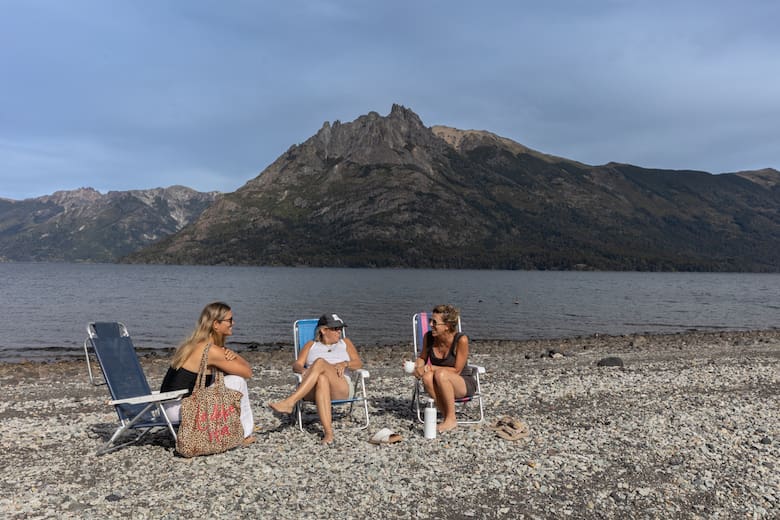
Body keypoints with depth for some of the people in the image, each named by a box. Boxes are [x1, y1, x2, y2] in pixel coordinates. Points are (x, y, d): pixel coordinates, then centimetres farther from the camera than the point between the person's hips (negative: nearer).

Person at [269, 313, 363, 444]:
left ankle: (290, 402, -44)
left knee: (320, 362, -32)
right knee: (322, 378, -40)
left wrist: (345, 364, -11)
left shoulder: (345, 343, 26)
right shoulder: (311, 345, 26)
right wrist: (304, 371, -14)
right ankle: (328, 431, -51)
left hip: (341, 388, 0)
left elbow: (359, 363, 12)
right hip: (313, 390, 1)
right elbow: (296, 365, 11)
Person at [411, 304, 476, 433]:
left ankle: (451, 419, -19)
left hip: (464, 384, -4)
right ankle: (445, 416, -16)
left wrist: (432, 368, -22)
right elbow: (422, 358, 10)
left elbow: (456, 370, -16)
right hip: (441, 385, 4)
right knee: (427, 377, -30)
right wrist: (418, 366, -12)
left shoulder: (461, 340, -23)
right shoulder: (428, 337, -9)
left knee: (441, 374, -35)